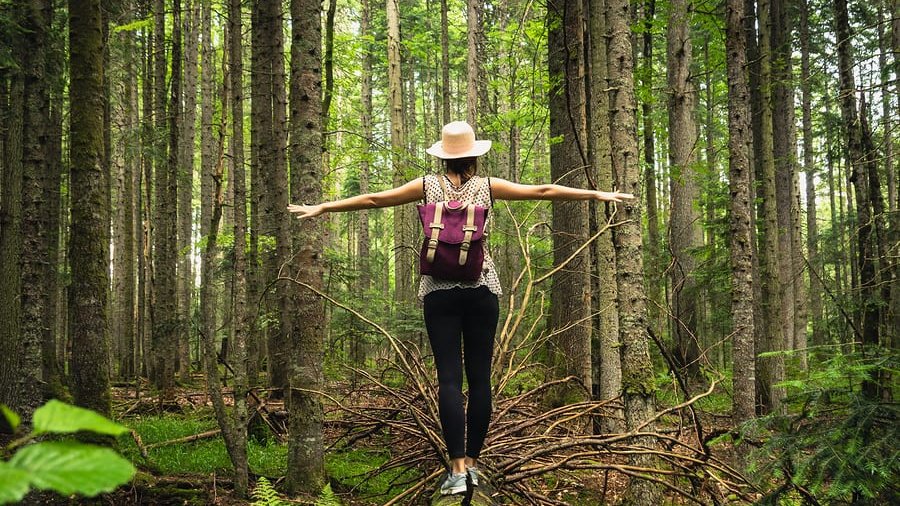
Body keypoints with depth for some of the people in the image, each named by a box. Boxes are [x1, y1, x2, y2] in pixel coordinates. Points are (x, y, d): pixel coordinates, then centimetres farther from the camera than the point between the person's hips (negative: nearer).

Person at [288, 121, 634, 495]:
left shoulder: (429, 186, 2)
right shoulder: (487, 187, 2)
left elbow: (374, 199, 4)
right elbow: (543, 191, 4)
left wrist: (321, 208, 11)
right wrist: (596, 195, 11)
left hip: (439, 290, 0)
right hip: (482, 289, 0)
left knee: (449, 377, -3)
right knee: (479, 377, 6)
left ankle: (457, 468, -9)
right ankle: (472, 461, 11)